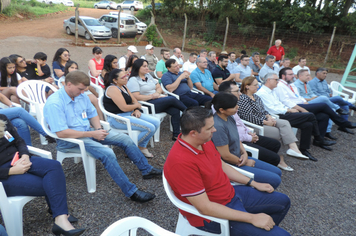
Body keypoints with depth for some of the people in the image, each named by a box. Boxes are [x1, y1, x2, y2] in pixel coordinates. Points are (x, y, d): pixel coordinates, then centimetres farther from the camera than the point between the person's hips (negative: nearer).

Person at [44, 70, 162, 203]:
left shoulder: (81, 96, 3)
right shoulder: (54, 103, -20)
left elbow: (92, 114, 16)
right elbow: (61, 133, -25)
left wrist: (98, 129, -5)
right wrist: (92, 134, -24)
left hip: (88, 132, 8)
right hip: (69, 140, -8)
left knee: (125, 139, -1)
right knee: (107, 153, -31)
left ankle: (146, 170, 14)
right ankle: (131, 192, -22)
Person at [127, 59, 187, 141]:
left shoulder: (148, 76, 20)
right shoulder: (133, 80, -4)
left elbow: (159, 87, 20)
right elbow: (136, 97, -15)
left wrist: (157, 93, -5)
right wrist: (152, 96, -12)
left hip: (158, 99, 7)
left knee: (175, 110, -18)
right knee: (172, 99, -20)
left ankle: (176, 135, -12)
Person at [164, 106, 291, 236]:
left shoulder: (205, 141, -5)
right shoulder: (181, 162, -33)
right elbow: (204, 207, -29)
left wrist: (254, 183, 11)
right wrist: (252, 218, -24)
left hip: (231, 193, 9)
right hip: (212, 214, -8)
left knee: (283, 201, 18)